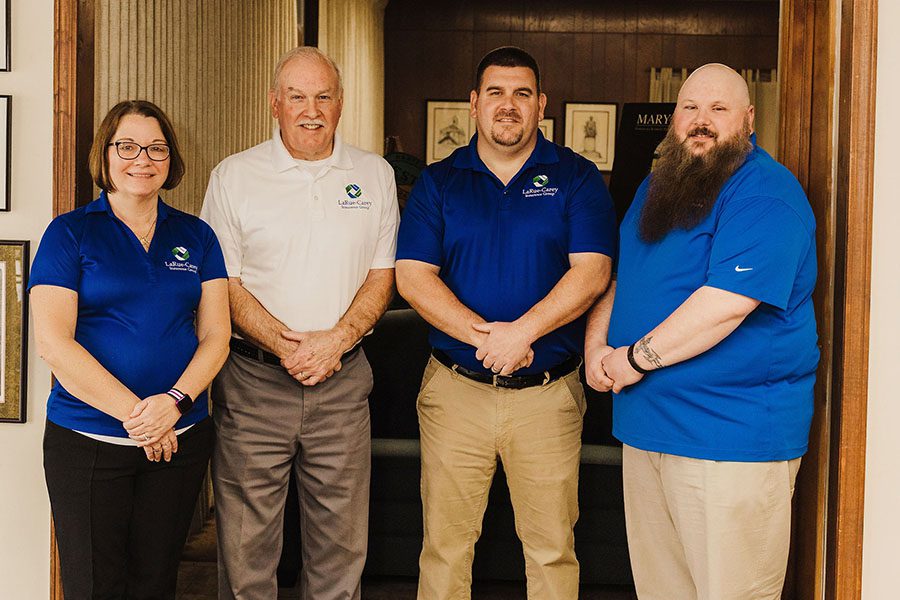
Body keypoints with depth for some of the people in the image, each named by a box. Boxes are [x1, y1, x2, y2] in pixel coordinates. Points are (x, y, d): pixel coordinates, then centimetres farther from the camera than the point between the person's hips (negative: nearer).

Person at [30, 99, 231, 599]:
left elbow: (215, 334, 3)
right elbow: (52, 341, -11)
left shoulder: (195, 237, 9)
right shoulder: (70, 233, -1)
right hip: (87, 441, -2)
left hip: (181, 439, 3)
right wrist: (133, 413, -16)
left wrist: (175, 401, -14)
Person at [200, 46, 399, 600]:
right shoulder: (234, 176, 2)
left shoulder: (375, 175, 7)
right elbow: (220, 282, -1)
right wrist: (282, 343, -15)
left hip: (344, 379, 2)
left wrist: (337, 339, -10)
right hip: (253, 379, -1)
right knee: (246, 539, 5)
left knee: (341, 539, 8)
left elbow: (383, 274, 6)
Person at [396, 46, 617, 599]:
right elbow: (413, 277, -3)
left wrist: (523, 331, -19)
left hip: (548, 393, -1)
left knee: (552, 549, 8)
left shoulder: (576, 177, 3)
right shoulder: (439, 181, 7)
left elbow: (591, 273, -7)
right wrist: (483, 336, -15)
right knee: (445, 544, 10)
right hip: (456, 387, 1)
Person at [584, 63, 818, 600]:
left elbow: (726, 303, -24)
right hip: (645, 425, 8)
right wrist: (597, 344, 2)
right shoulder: (656, 187, 16)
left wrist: (636, 359, -16)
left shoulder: (765, 195, -13)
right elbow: (621, 278, 21)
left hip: (734, 435, -8)